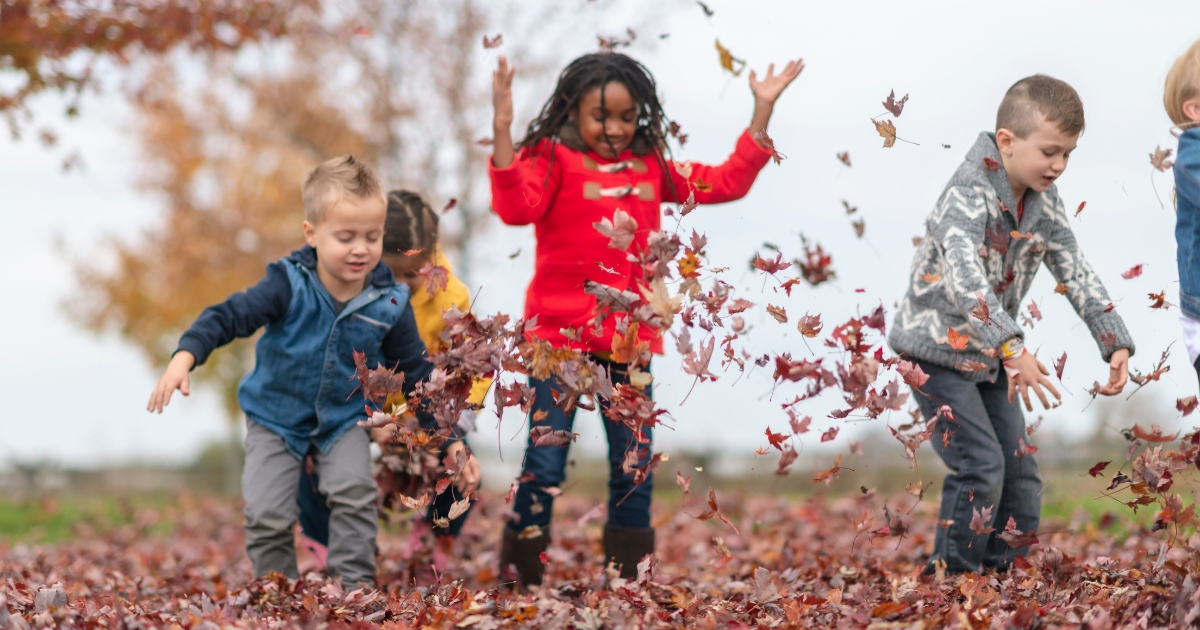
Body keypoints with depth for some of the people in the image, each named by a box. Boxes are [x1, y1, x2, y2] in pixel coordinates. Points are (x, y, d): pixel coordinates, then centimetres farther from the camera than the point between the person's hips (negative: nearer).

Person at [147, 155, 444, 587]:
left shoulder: (389, 305, -15)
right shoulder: (289, 287, -22)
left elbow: (417, 375, -5)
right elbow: (230, 316, -22)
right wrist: (184, 357, -39)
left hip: (344, 418, 1)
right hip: (276, 416, -1)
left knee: (354, 491, -23)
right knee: (266, 514, -10)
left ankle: (355, 586, -6)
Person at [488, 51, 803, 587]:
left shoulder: (651, 168, 13)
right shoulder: (553, 159, -4)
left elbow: (725, 182, 18)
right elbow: (516, 206, -21)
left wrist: (762, 111, 15)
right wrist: (503, 131, -32)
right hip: (560, 336, -5)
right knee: (544, 465, -4)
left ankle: (629, 584, 17)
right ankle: (520, 582, 5)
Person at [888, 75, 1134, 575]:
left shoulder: (1044, 200, 0)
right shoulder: (968, 195, -26)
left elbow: (1076, 273, 3)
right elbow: (964, 278, -41)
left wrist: (1115, 342, -9)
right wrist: (1013, 349, -53)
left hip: (988, 357, 8)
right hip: (937, 350, -8)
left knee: (1019, 469, 7)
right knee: (981, 466, -16)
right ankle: (949, 581, -5)